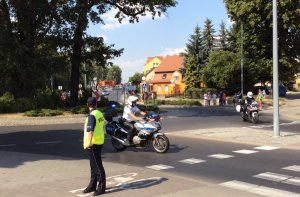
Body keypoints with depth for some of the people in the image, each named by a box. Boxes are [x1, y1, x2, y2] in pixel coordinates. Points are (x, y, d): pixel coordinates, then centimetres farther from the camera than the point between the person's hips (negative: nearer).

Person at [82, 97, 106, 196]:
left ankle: (101, 187, 2)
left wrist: (88, 143, -22)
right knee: (94, 166, 16)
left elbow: (90, 131, -23)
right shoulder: (100, 114, 10)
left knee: (97, 166, -4)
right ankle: (92, 185, 25)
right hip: (99, 142, 9)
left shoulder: (91, 116, -17)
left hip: (93, 144, -9)